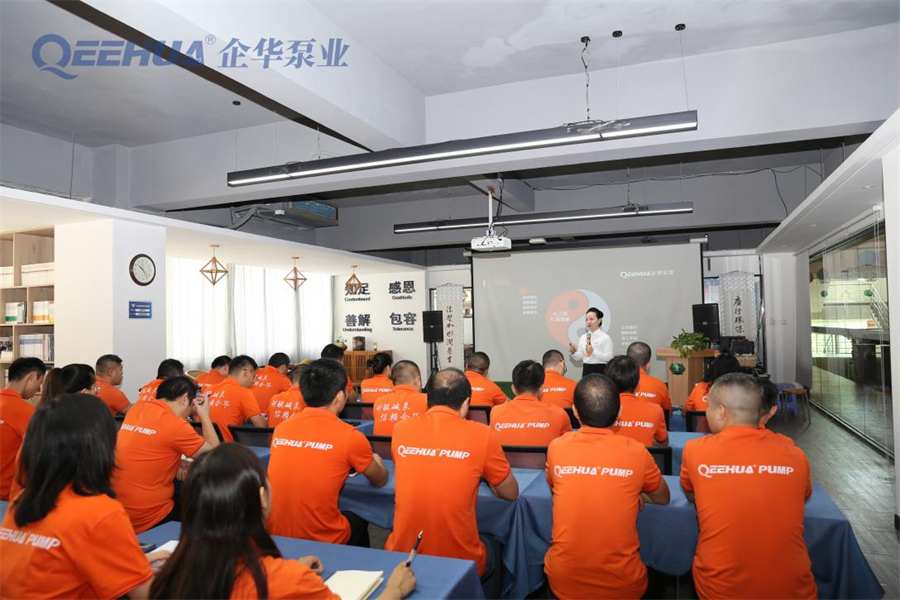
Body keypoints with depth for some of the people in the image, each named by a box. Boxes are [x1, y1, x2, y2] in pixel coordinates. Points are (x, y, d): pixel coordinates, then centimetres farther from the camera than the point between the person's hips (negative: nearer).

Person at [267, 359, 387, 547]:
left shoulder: (281, 428, -3)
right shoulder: (350, 436, -16)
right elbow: (380, 480, 4)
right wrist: (376, 462, 25)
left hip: (276, 536, 4)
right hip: (321, 541, -4)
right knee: (359, 519, 29)